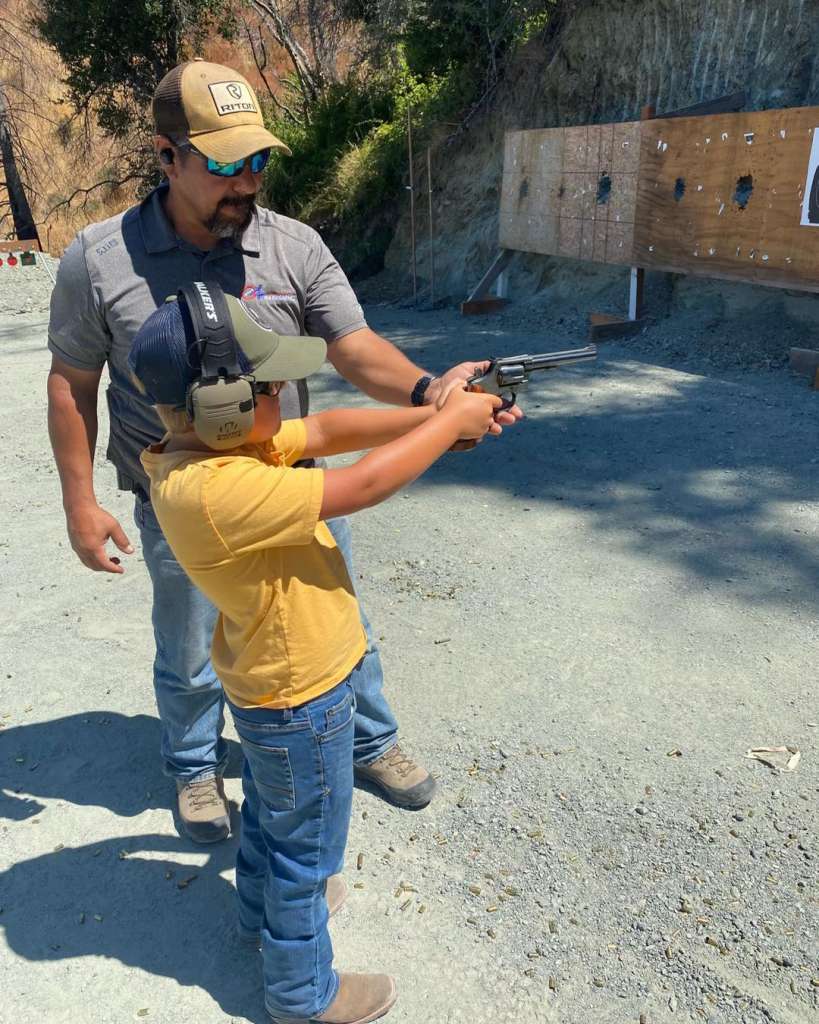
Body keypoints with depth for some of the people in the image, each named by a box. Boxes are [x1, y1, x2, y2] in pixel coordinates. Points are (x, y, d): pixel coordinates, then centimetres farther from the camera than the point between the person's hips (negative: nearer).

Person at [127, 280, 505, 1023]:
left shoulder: (219, 445, -9)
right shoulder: (218, 492, -37)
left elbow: (327, 432, -6)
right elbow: (362, 487, -33)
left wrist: (428, 412, -15)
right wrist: (453, 422, -21)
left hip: (270, 682, 9)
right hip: (302, 698, -9)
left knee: (271, 810, 32)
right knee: (307, 847, 14)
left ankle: (262, 911, 58)